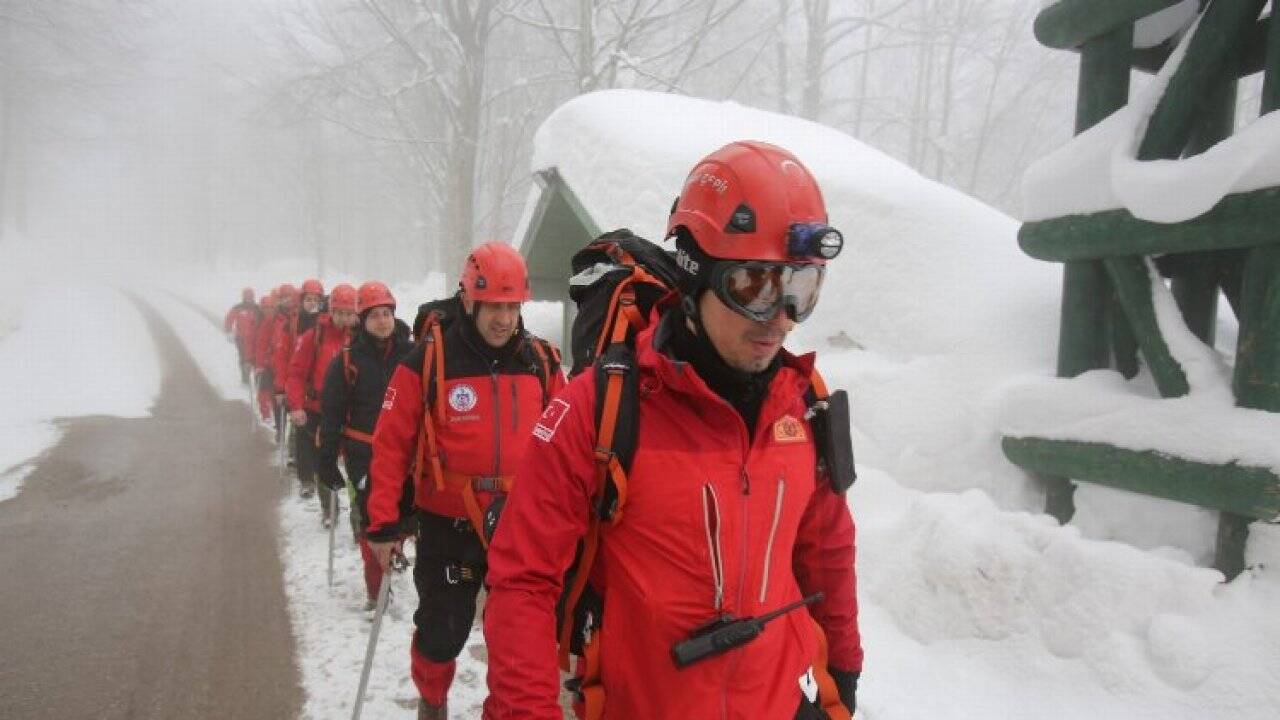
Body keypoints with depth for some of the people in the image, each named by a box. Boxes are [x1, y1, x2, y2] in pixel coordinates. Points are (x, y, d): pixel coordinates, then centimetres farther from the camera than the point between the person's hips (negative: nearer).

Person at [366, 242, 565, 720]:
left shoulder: (541, 360, -2)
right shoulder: (428, 360, -12)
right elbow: (391, 444, -8)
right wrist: (384, 522, -8)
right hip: (448, 526, -1)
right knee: (442, 633, 15)